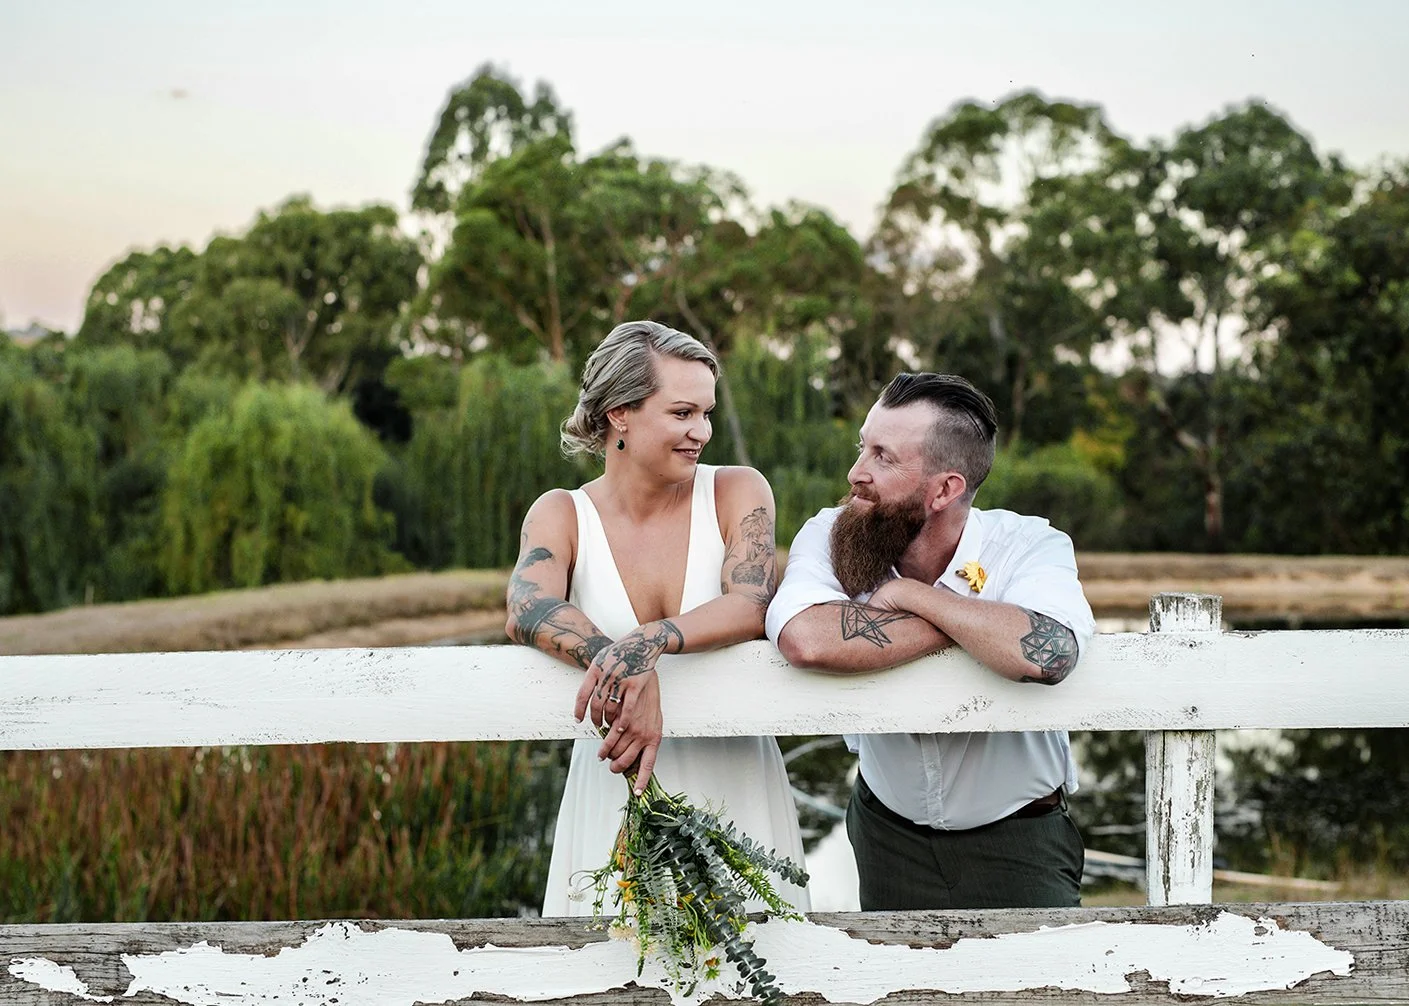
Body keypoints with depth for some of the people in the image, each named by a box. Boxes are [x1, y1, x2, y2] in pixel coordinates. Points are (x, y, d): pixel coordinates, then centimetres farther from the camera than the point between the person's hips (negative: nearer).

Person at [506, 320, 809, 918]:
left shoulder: (738, 493, -1)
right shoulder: (561, 515, 0)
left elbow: (754, 605, -17)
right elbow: (526, 612, -19)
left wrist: (650, 640, -35)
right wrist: (631, 672, -35)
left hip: (733, 784, 0)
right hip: (612, 794, 0)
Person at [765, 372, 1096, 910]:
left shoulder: (1031, 546, -18)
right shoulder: (828, 535, -14)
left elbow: (1045, 654, -41)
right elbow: (806, 639, -37)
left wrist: (909, 593, -28)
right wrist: (970, 627, -29)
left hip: (1019, 840, -2)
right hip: (890, 831, 2)